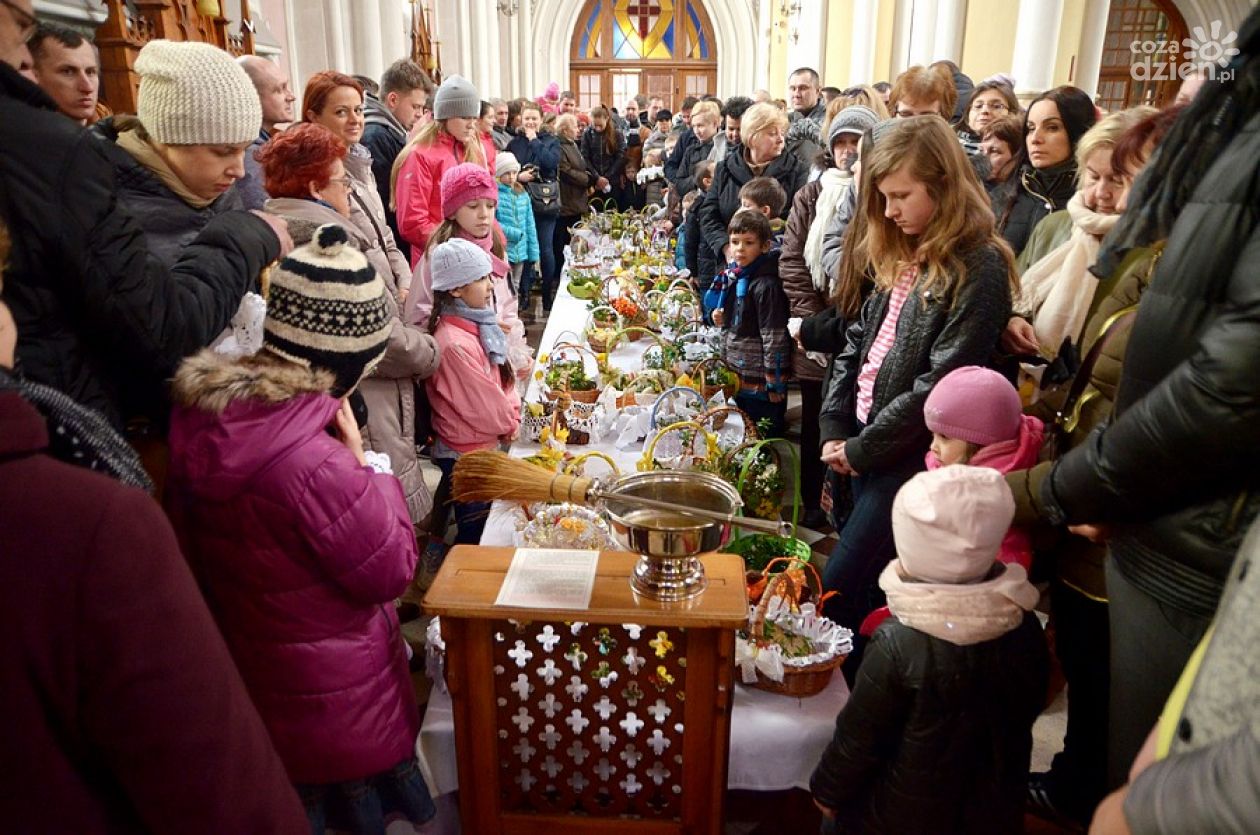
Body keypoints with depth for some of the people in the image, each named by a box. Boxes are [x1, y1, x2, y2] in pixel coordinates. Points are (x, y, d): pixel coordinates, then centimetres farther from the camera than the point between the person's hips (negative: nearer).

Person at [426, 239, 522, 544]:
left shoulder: (476, 324, 1)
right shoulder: (455, 345, -28)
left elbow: (503, 378, 8)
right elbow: (483, 406, -22)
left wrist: (511, 414, -5)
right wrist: (510, 425, -5)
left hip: (489, 445, 9)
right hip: (468, 456, -9)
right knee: (476, 536, 8)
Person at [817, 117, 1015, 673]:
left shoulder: (978, 268, -16)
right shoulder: (904, 256, 11)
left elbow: (940, 386, -21)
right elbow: (857, 341, 12)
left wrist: (861, 447, -13)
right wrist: (834, 430, 2)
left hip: (912, 455, -7)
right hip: (864, 445, 8)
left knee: (839, 591, -3)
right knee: (862, 584, 15)